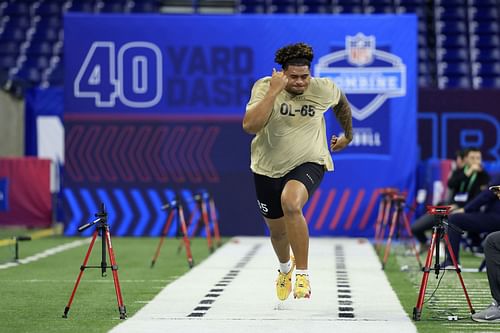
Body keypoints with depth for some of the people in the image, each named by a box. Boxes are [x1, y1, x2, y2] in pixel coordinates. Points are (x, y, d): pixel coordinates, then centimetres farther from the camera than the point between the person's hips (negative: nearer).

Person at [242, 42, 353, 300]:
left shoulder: (323, 89, -11)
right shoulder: (264, 87, -16)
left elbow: (342, 103, 14)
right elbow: (250, 126, -31)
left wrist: (348, 135, 27)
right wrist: (274, 91, -34)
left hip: (308, 163, -2)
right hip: (269, 167, 2)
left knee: (291, 203, -34)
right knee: (277, 231, 17)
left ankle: (302, 273, -22)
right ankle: (285, 267, 55)